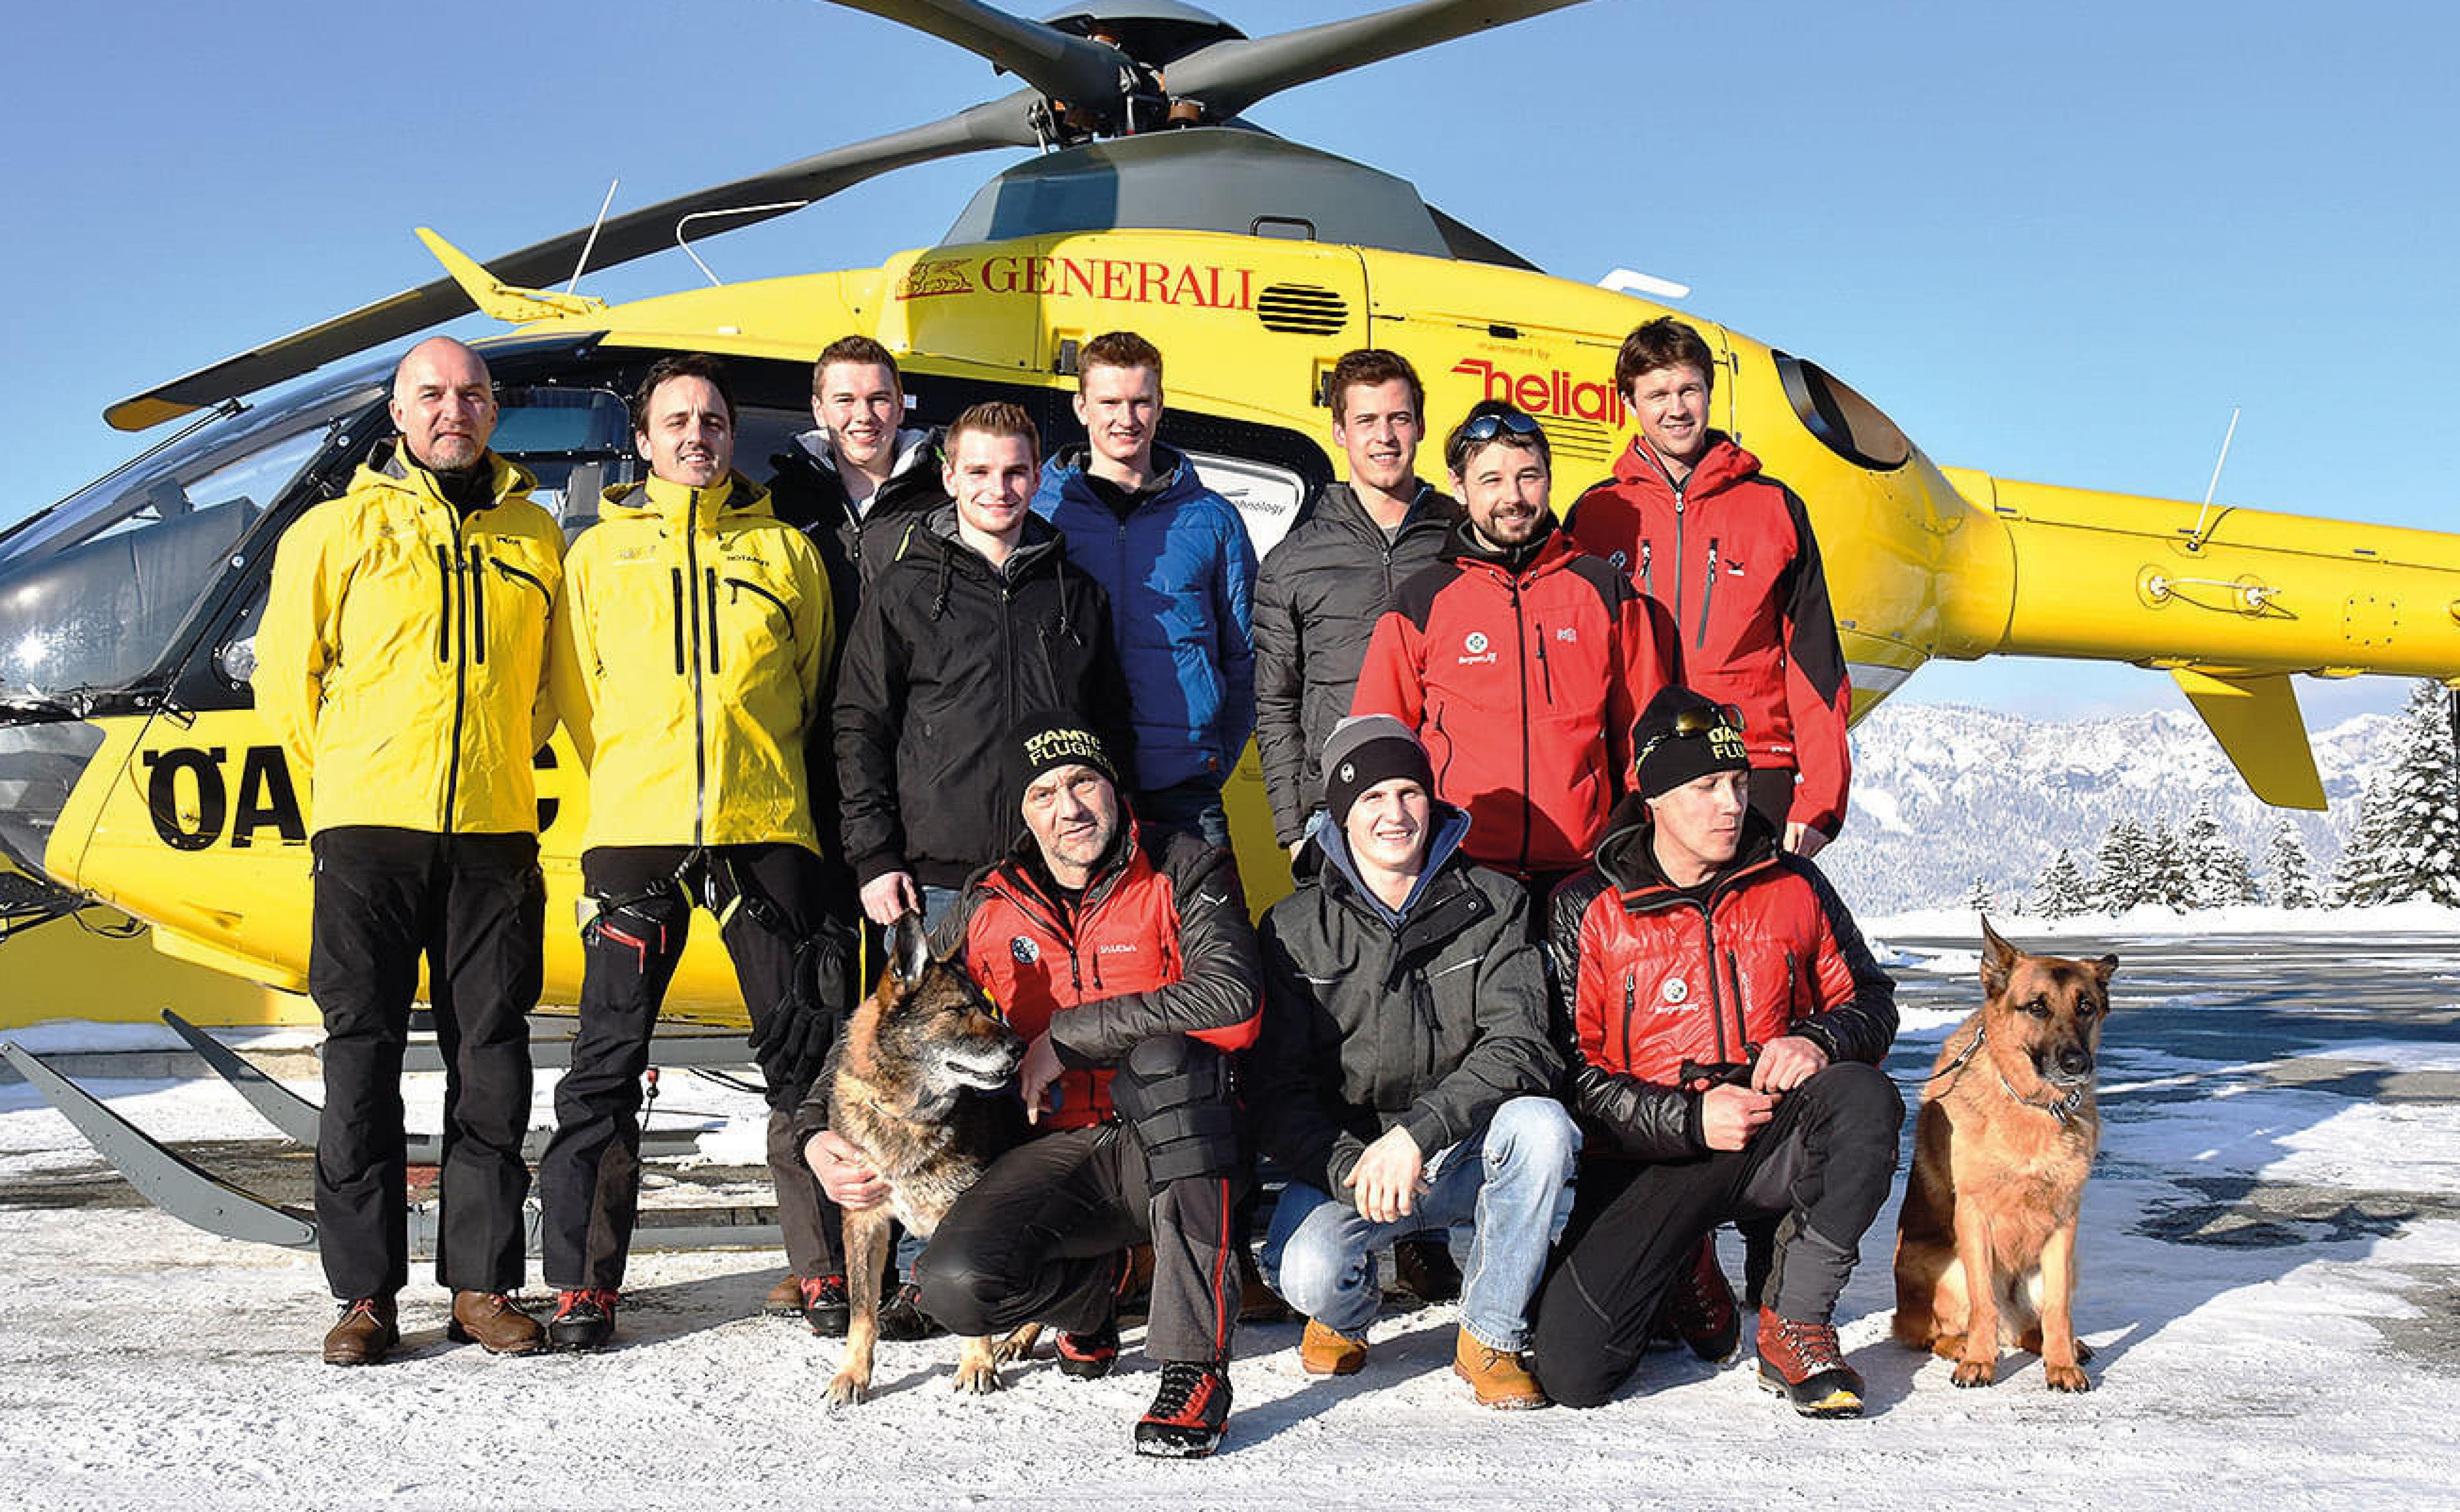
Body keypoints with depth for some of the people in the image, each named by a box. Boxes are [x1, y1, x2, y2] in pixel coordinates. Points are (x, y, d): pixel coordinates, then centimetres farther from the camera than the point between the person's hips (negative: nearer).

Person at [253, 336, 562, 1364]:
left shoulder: (534, 539, 12)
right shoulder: (337, 531, 5)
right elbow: (285, 677, 9)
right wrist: (350, 783, 10)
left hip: (495, 836, 2)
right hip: (369, 830, -2)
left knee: (492, 1063, 3)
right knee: (363, 1056, -1)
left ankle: (484, 1283, 11)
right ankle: (365, 1292, 6)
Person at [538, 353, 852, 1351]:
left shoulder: (784, 551, 12)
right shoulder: (600, 554, 12)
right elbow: (576, 693, 14)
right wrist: (637, 780, 11)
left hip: (767, 829, 1)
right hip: (635, 830, 0)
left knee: (803, 1051, 3)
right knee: (608, 1060, -2)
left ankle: (826, 1265, 14)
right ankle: (581, 1281, 5)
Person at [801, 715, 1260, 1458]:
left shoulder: (1185, 872, -2)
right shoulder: (988, 910, 9)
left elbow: (1231, 1003, -21)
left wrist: (1068, 1037, -16)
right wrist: (819, 1132, 2)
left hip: (1179, 1149, -3)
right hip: (1059, 1152, 3)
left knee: (1162, 1055, -37)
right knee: (955, 1284, -26)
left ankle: (1196, 1362, -31)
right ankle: (1088, 1288, 14)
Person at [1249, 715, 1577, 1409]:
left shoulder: (1494, 905, 0)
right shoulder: (1296, 929, 1)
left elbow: (1520, 1047, -12)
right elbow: (1275, 1092, -2)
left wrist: (1416, 1132, -27)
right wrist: (1349, 1167, -22)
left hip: (1469, 1155, 1)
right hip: (1343, 1155, 0)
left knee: (1540, 1123, -32)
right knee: (1307, 1272, -30)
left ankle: (1491, 1337, -12)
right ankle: (1346, 1313, 11)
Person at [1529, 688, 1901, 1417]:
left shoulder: (1793, 887, 8)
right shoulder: (1587, 911, 0)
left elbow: (1871, 1001, 13)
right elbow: (1570, 1068, -5)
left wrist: (1817, 1041, -11)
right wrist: (1689, 1120, -18)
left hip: (1775, 1140, 2)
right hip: (1651, 1158, -2)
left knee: (1864, 1097, -33)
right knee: (1571, 1369, -20)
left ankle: (1795, 1326, -17)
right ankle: (1682, 1274, 15)